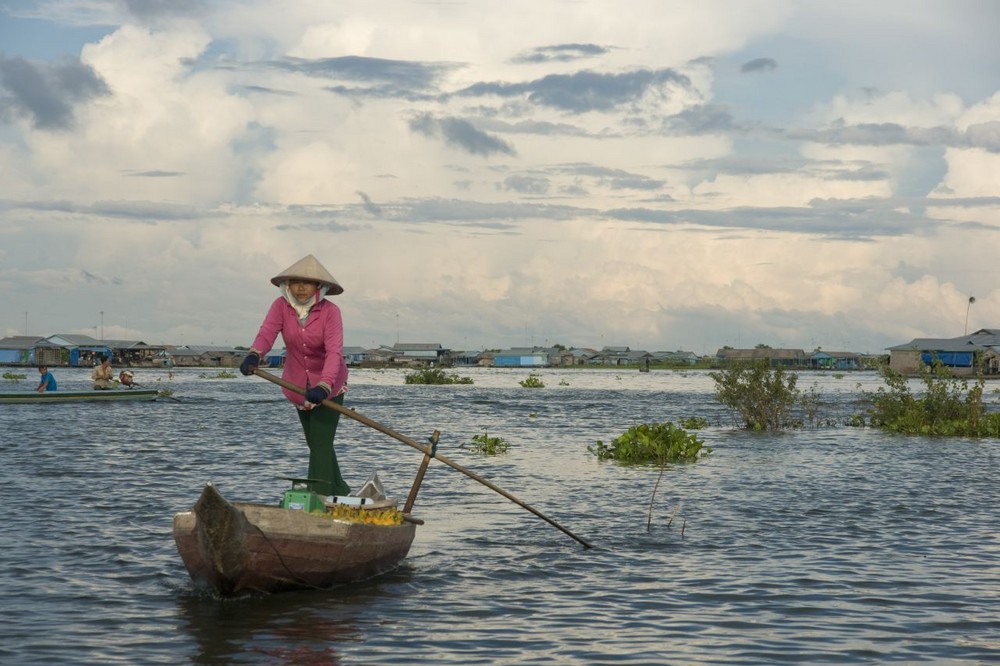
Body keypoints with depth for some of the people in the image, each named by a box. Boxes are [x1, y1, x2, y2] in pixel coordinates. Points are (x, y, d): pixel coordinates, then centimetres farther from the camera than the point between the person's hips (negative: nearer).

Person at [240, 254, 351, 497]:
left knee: (321, 444, -15)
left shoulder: (330, 311, -21)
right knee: (317, 445, 16)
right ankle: (342, 494, 34)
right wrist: (254, 355, -53)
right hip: (299, 386, 4)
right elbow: (266, 333, -30)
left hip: (329, 386, -4)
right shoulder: (281, 306, -13)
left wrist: (323, 386, -49)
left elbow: (334, 352, -33)